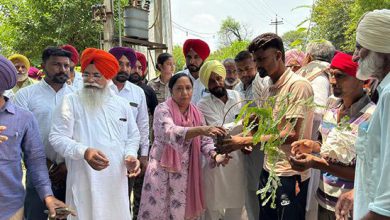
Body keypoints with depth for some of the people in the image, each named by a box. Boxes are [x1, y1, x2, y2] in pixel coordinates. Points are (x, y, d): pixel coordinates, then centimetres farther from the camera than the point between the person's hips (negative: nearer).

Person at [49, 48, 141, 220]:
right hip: (85, 182, -3)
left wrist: (130, 155, -3)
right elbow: (57, 137, -8)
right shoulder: (71, 102, -3)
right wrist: (84, 152, -24)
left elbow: (133, 135, 17)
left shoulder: (122, 104, 11)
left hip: (117, 180, 4)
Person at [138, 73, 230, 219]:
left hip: (186, 173, 4)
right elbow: (171, 133, -32)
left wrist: (215, 155, -19)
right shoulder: (163, 109, -13)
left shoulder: (196, 113, 4)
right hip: (163, 172, -4)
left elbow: (205, 141, 2)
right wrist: (200, 129, -45)